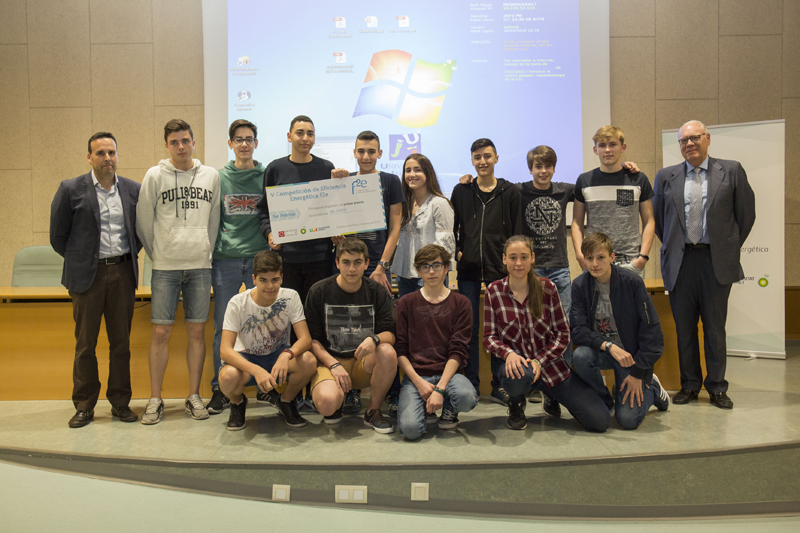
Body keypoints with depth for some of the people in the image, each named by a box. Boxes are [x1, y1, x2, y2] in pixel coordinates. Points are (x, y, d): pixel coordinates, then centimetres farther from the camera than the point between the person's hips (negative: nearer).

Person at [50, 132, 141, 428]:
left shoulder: (134, 189, 6)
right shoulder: (71, 189, -1)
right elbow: (58, 235, 4)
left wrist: (130, 255, 8)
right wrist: (78, 260, 6)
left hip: (123, 273, 2)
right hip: (88, 274, -2)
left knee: (121, 342, 8)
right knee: (85, 343, 6)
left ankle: (120, 402, 19)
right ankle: (84, 406, 18)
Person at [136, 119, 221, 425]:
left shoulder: (211, 176, 9)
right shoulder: (155, 176, 2)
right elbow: (143, 222, 6)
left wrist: (206, 251, 10)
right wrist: (157, 254, 8)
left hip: (200, 265, 2)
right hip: (165, 267, -2)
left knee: (197, 331, 5)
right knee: (161, 331, -1)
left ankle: (194, 397, 14)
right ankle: (155, 400, 11)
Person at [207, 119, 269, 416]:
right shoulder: (218, 177, 9)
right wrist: (214, 248, 0)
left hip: (260, 257, -1)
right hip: (226, 259, 1)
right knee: (223, 327, 5)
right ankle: (220, 388, 16)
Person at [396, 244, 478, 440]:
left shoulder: (461, 303, 6)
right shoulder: (406, 303, 8)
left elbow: (458, 351, -3)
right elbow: (400, 350, 3)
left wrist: (440, 389, -16)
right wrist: (418, 381, -12)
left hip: (449, 372, 0)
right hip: (415, 374, 0)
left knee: (467, 397, -34)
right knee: (410, 429, -26)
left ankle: (449, 409, 4)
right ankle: (426, 407, 11)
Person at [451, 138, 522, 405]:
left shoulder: (510, 192, 6)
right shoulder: (461, 191, 9)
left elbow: (517, 232, 5)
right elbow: (451, 227, 12)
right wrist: (457, 251, 0)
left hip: (500, 268, -1)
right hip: (468, 268, 1)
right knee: (469, 328, 4)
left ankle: (499, 385, 14)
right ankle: (470, 385, 14)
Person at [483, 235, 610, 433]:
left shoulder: (547, 287, -3)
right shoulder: (493, 291, -4)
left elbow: (563, 334, -1)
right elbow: (489, 337, -2)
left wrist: (539, 361, -15)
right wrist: (509, 353, -23)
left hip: (549, 363, 2)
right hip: (517, 364, -2)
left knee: (600, 421, -9)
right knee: (518, 377, -41)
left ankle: (552, 396, 22)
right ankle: (516, 405, -1)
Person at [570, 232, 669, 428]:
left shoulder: (632, 282, -15)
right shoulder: (580, 285, -8)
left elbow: (651, 329, -11)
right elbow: (577, 328, -13)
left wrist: (637, 373, -12)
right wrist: (609, 346, -30)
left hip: (632, 352, -3)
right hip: (600, 350, 3)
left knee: (628, 419, -14)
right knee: (580, 357, -33)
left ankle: (652, 389, 21)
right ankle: (605, 402, -2)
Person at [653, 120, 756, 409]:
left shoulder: (731, 171, 4)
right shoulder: (666, 176, 8)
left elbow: (746, 212, 8)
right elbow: (658, 217, 15)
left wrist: (731, 247, 7)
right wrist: (672, 246, 11)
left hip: (716, 261, -1)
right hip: (680, 261, 2)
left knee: (715, 328, 5)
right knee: (684, 327, 7)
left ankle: (717, 388, 18)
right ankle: (689, 385, 20)